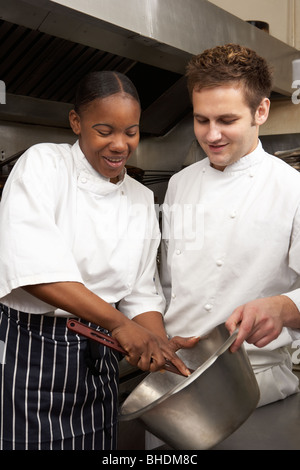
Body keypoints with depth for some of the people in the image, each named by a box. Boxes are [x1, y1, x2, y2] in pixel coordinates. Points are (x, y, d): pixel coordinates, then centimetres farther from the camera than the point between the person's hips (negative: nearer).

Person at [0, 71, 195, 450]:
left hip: (95, 360, 5)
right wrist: (118, 322, -27)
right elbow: (33, 265, -23)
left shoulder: (142, 199, 6)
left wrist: (159, 345, -10)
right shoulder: (43, 164, -9)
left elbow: (140, 291, 7)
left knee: (93, 441, 15)